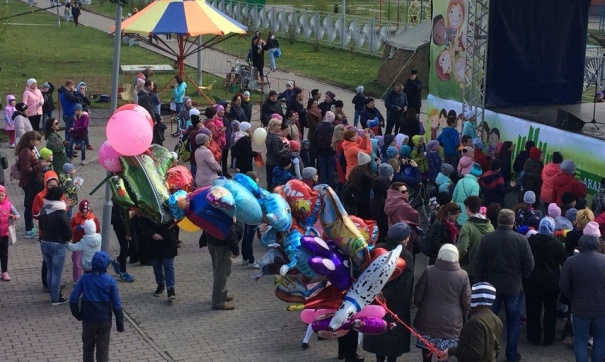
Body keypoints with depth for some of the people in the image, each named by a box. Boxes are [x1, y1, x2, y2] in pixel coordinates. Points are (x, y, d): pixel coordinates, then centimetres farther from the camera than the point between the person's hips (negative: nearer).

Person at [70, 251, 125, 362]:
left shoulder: (85, 279, -9)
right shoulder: (110, 281, -12)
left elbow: (73, 299, -11)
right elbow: (116, 305, -10)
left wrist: (77, 314, 5)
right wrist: (120, 323, -2)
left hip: (88, 319, 1)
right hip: (105, 320, -1)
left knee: (88, 347, 19)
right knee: (103, 349, 8)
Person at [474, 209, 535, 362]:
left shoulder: (486, 239, -10)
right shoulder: (521, 240, -13)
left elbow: (479, 264, -5)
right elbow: (529, 264, -8)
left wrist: (480, 283, 7)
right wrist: (520, 278, 11)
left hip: (492, 285, 1)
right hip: (514, 286, -1)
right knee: (513, 322, 11)